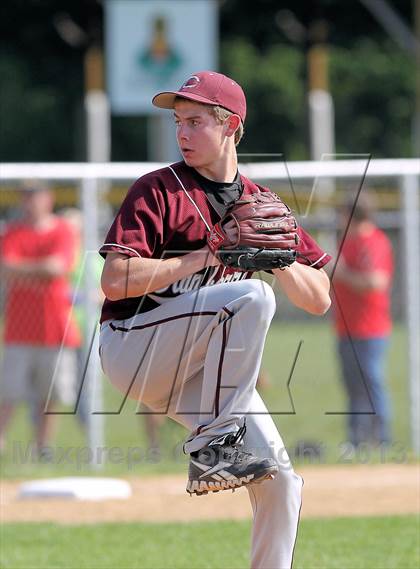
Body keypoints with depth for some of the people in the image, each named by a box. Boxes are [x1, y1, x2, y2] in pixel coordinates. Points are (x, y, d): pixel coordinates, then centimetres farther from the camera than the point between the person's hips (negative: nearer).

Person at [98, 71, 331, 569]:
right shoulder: (157, 190, -7)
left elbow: (317, 300, 9)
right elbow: (114, 282, -19)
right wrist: (209, 255, -21)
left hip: (198, 370, 6)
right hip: (129, 346, -6)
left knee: (279, 481, -6)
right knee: (251, 296, -29)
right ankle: (213, 447, -23)